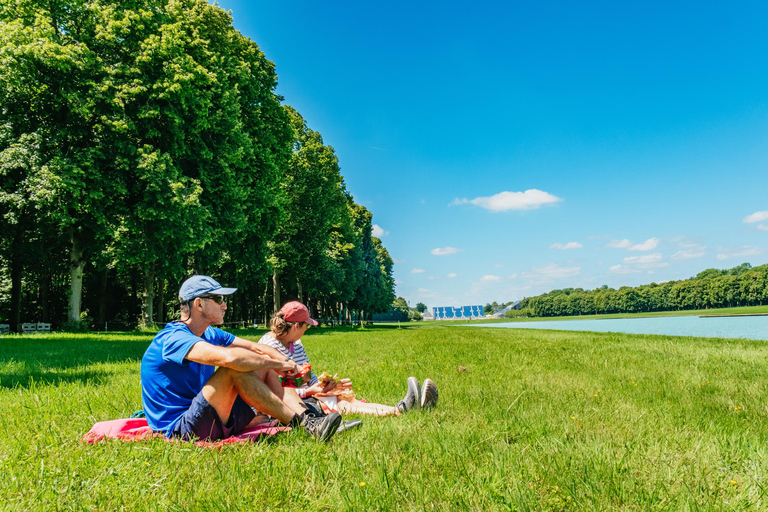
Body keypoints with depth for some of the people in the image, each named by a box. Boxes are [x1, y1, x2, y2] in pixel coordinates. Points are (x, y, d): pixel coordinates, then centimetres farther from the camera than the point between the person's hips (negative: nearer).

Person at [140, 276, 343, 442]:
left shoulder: (210, 335, 12)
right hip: (180, 430, -9)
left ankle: (307, 415, -18)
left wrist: (286, 362, -13)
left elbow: (256, 348, 8)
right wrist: (278, 364, -23)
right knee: (236, 368, -29)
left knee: (264, 369, 1)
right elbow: (230, 357, -36)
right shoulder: (173, 338, -20)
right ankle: (303, 424, -26)